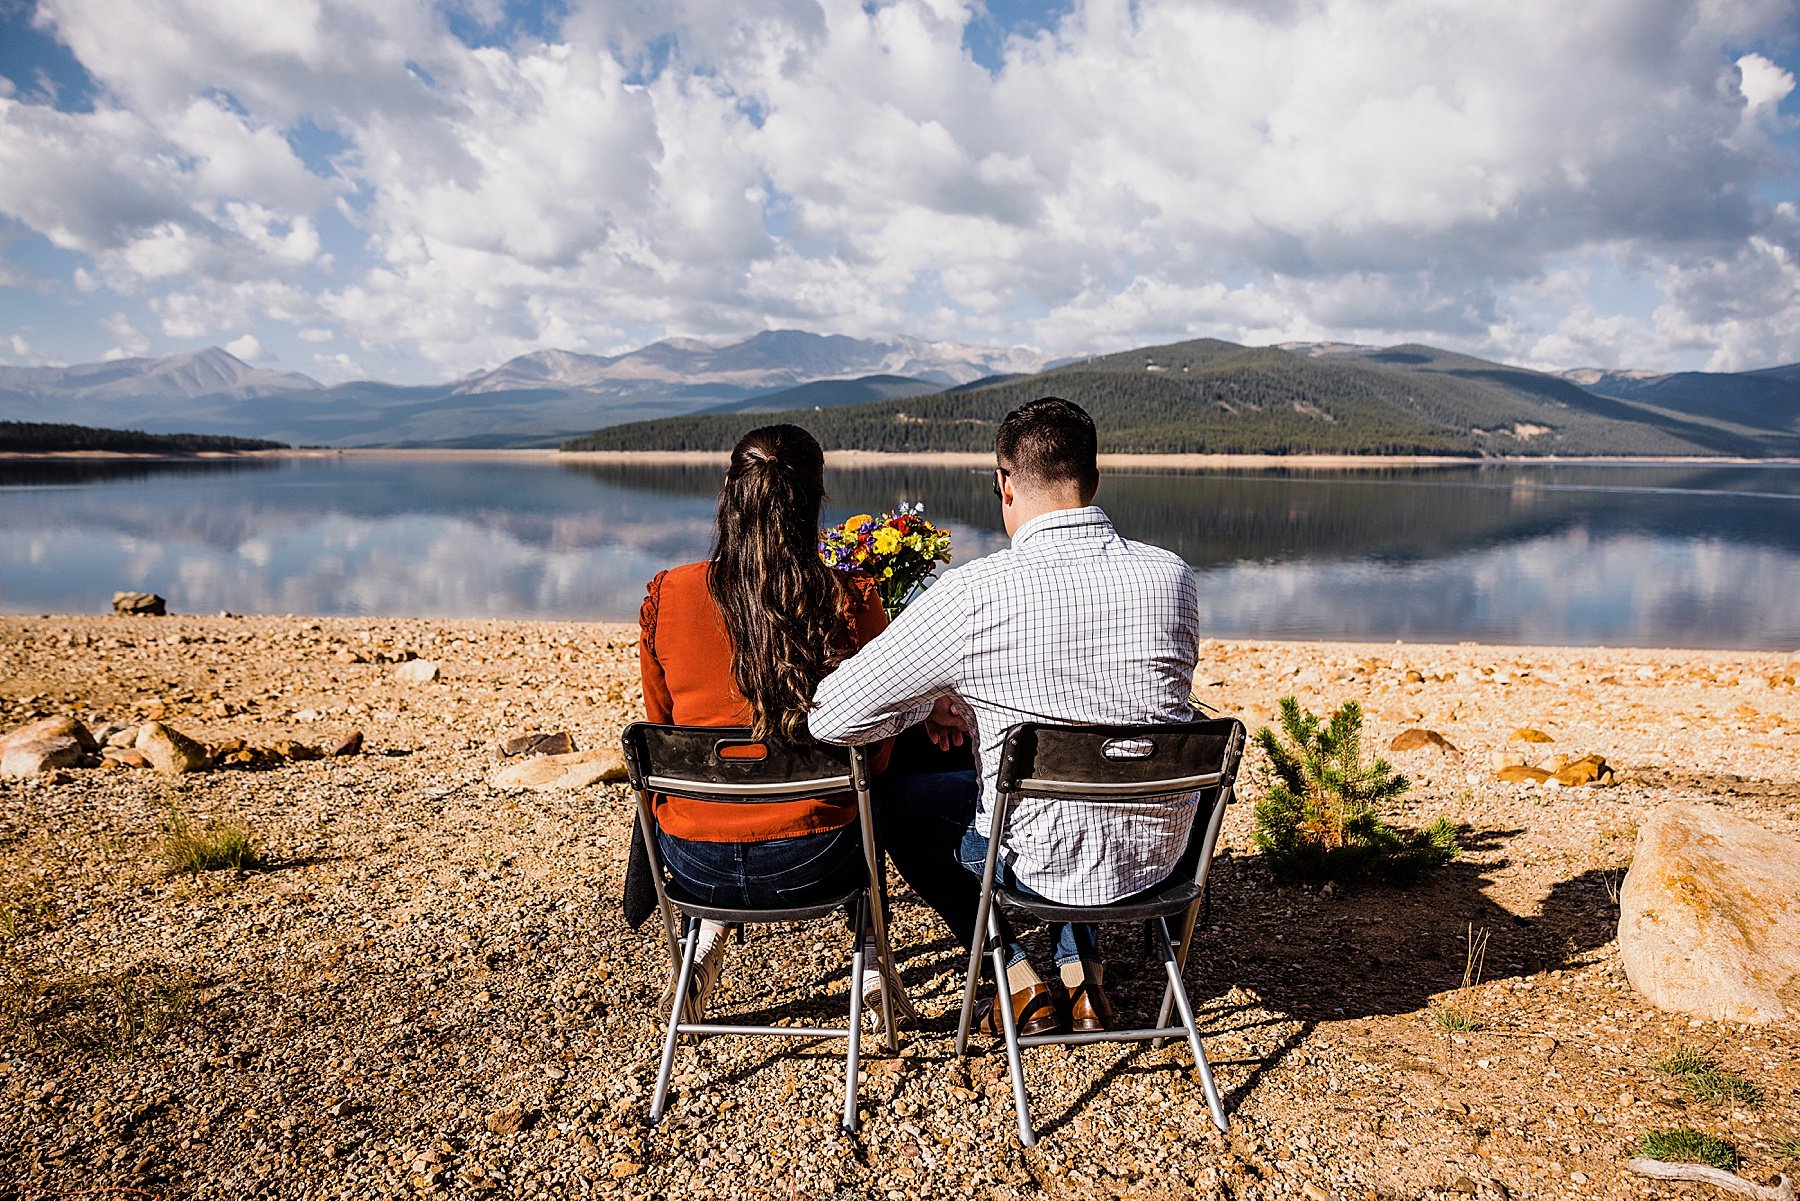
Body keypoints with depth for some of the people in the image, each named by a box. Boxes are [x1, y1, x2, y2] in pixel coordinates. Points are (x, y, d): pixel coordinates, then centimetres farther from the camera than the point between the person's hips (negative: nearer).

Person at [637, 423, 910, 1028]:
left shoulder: (665, 596, -9)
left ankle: (708, 943, 30)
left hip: (695, 863, 2)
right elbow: (875, 753, -2)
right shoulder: (853, 602, -14)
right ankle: (871, 964, 33)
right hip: (813, 864, -2)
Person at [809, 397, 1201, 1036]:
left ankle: (1020, 976, 21)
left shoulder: (972, 594, -22)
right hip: (1162, 849, 5)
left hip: (1045, 861, -4)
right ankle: (1080, 970, 27)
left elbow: (831, 716, -18)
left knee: (894, 801, 22)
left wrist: (930, 706, 2)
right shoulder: (1172, 576, -8)